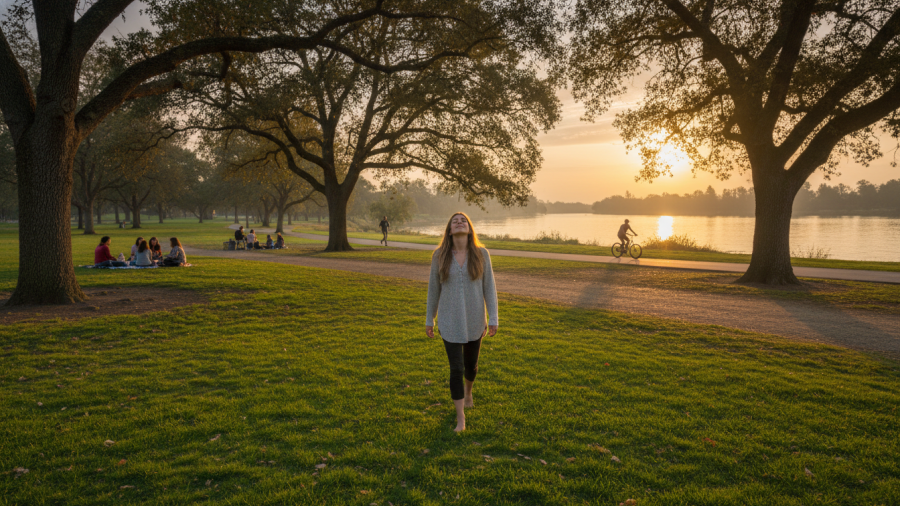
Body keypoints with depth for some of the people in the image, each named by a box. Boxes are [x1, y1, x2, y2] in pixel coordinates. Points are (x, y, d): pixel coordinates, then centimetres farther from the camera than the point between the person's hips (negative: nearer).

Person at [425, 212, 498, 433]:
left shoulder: (481, 253, -7)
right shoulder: (440, 256, -7)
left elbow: (489, 287, -4)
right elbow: (434, 288, 2)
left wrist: (493, 318, -7)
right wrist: (429, 319, 6)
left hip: (474, 319, 1)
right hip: (450, 321, -1)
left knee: (471, 364, 19)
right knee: (456, 369, -5)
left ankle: (468, 391, 52)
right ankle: (461, 419, 8)